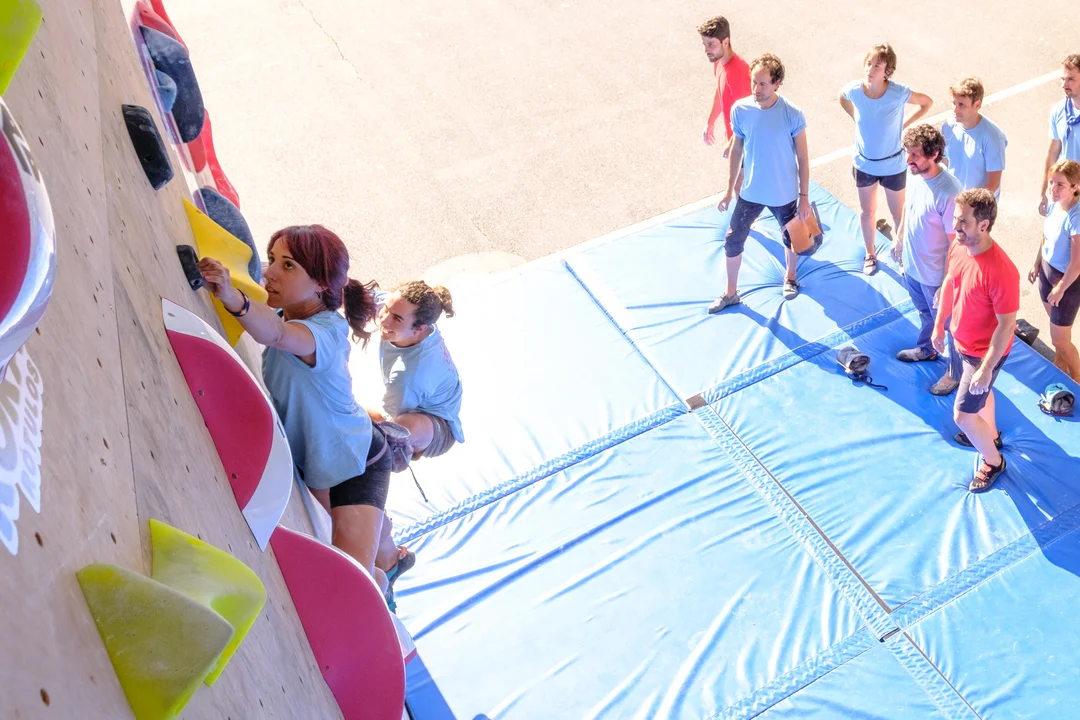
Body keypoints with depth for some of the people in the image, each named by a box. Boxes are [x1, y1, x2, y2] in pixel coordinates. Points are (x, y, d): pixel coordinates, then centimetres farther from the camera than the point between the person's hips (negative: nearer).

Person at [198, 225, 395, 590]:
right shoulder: (283, 315, -7)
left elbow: (277, 334, -56)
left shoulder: (326, 331, -35)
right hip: (310, 457, 8)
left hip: (355, 461, -8)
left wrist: (233, 297, -74)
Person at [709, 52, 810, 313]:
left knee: (790, 238, 21)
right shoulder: (740, 110, -13)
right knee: (733, 241, 8)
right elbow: (736, 150, 0)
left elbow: (803, 157, -11)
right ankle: (731, 293, 29)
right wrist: (729, 190, 5)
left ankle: (790, 278, 51)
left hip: (784, 193, -2)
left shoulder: (792, 114, -21)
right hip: (750, 192, 2)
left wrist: (804, 196, -8)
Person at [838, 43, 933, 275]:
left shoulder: (899, 93, -27)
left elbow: (927, 102, -7)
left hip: (893, 165, -2)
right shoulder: (853, 90, -21)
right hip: (864, 163, 2)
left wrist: (903, 125, -9)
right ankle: (870, 254, 44)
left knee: (898, 213, 17)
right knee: (867, 211, 22)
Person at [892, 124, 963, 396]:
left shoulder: (949, 193, -34)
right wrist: (899, 238, 20)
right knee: (924, 312, 32)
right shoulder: (915, 175, -12)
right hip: (912, 265, 7)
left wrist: (946, 285, -21)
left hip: (935, 275, -7)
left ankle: (956, 371, 39)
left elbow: (955, 243, -26)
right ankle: (926, 349, 58)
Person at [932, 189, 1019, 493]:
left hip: (984, 352, -8)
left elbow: (1006, 325, -28)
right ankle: (990, 434, 60)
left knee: (962, 415, 5)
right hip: (963, 341, 8)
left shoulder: (1001, 272, -38)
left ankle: (993, 461, 32)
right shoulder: (959, 246, -14)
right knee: (980, 392, 32)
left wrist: (986, 368, -22)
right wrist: (939, 325, 14)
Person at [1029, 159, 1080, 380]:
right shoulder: (1054, 204, -9)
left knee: (1060, 338, 7)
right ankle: (1060, 364, 47)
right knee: (1056, 323, 26)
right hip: (1047, 269, 7)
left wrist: (1060, 289, -17)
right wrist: (1037, 265, 16)